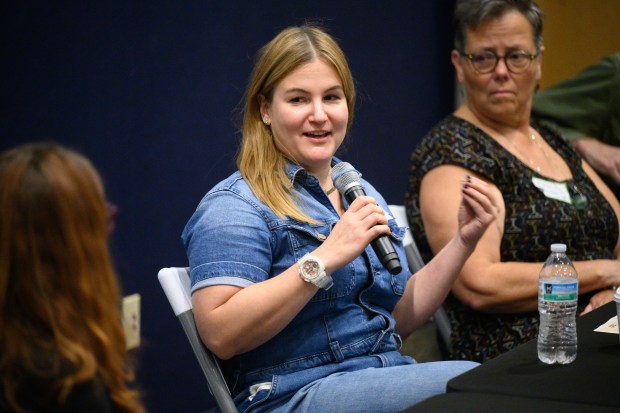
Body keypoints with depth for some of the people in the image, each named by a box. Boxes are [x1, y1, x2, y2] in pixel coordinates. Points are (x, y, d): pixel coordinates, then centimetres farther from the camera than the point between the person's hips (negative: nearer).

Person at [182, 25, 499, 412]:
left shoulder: (361, 192, 16)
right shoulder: (235, 205, -6)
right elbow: (221, 334, -19)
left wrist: (463, 240, 5)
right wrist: (326, 258, -23)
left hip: (389, 377, 7)